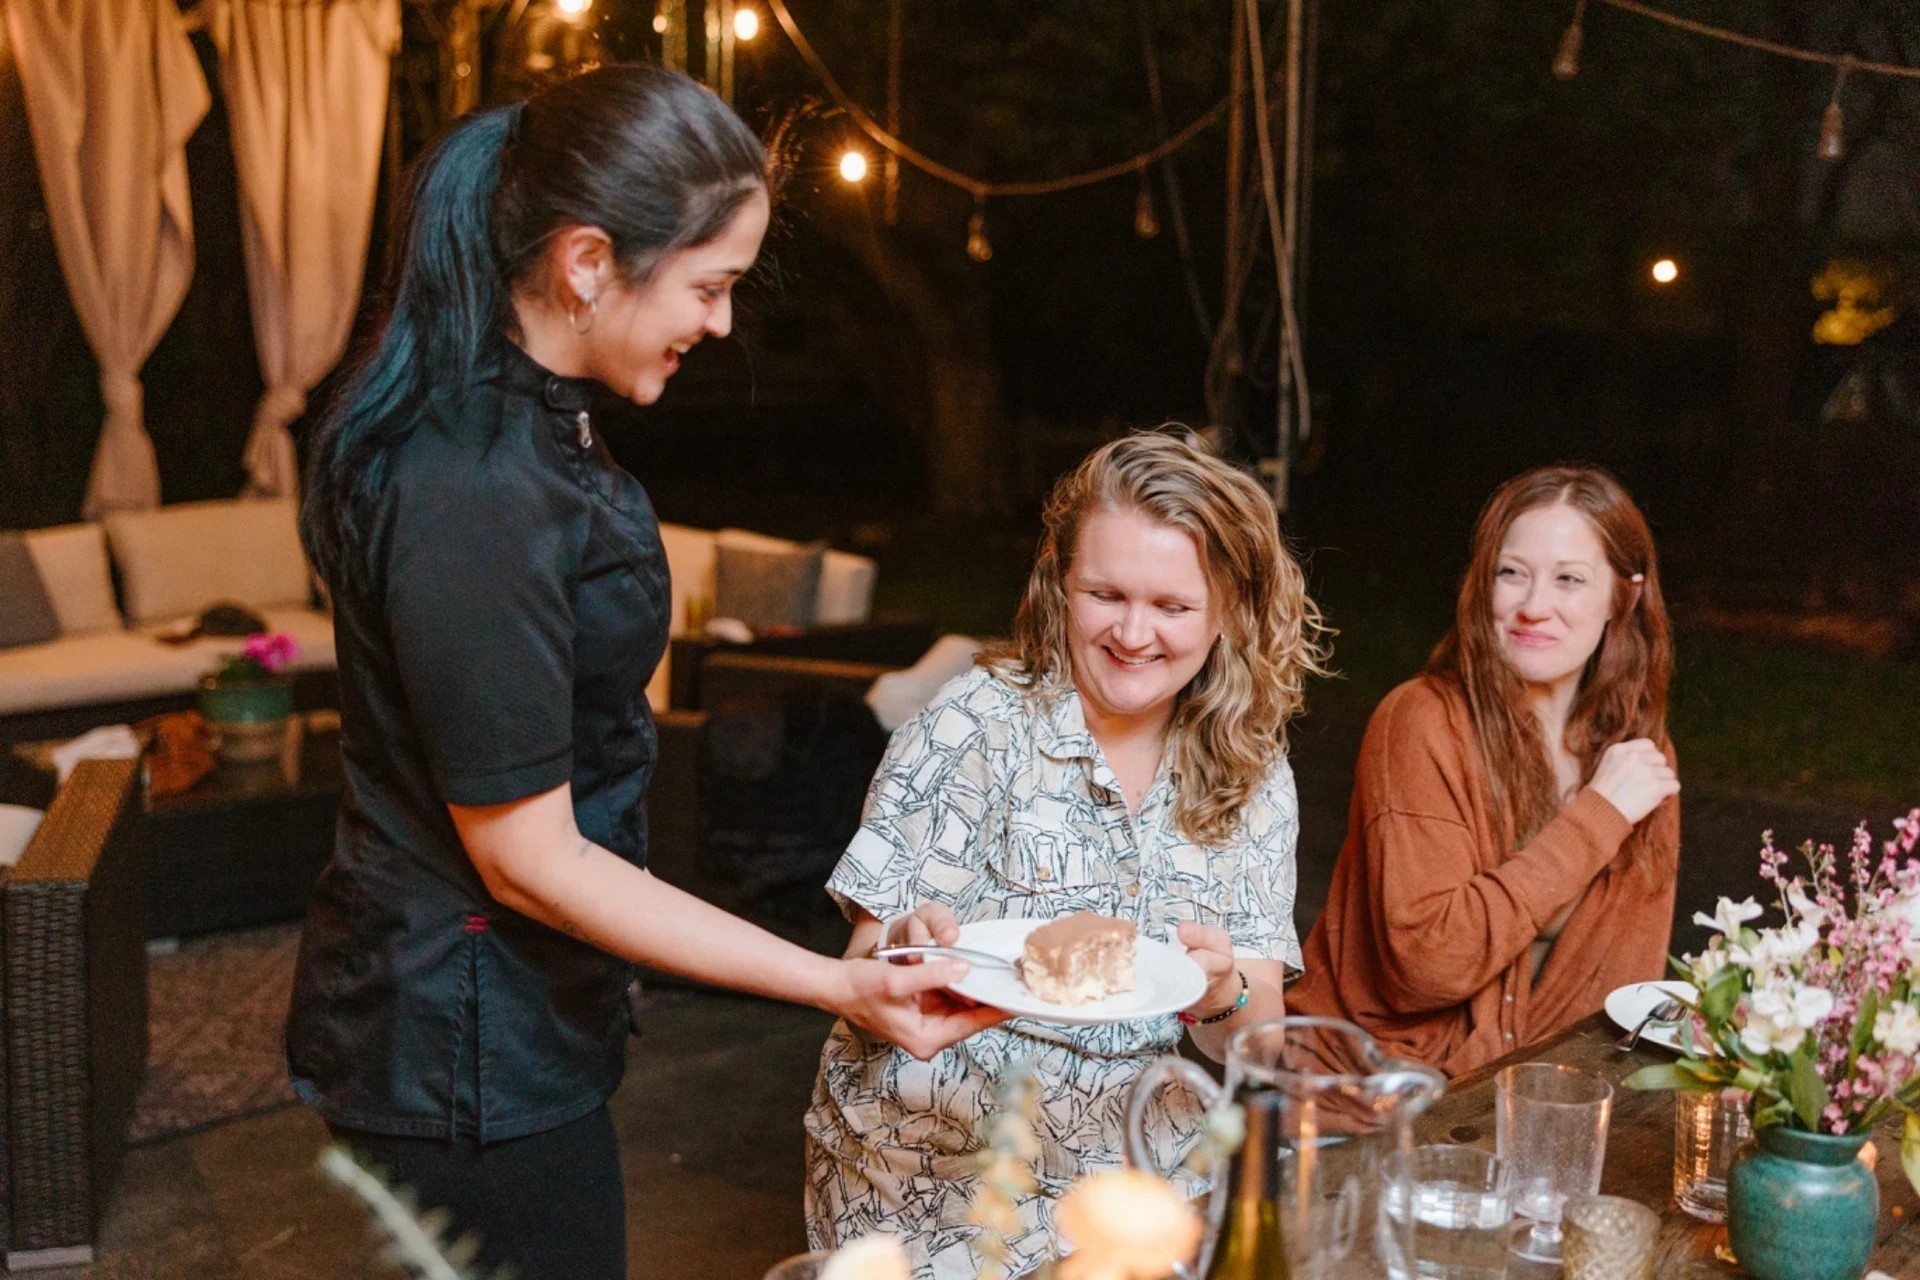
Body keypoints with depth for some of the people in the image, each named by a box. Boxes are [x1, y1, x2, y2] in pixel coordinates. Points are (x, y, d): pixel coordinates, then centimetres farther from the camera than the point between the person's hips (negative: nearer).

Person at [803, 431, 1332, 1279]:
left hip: (1143, 1189, 3)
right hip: (939, 1172, -3)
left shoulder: (1253, 779, 4)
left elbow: (1259, 1039, 2)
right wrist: (911, 949, -28)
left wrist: (1222, 995, -20)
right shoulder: (972, 726, -6)